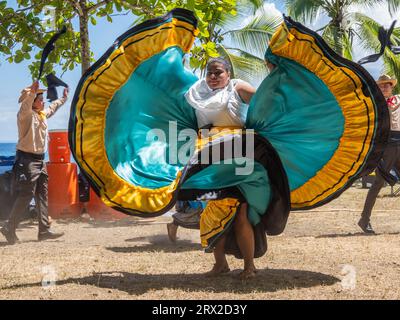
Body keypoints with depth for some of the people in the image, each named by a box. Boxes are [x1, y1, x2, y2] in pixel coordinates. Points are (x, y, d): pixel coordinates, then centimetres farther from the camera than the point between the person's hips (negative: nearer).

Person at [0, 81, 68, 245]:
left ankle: (44, 230, 13)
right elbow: (26, 106, -36)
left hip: (39, 160, 9)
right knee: (25, 196, -10)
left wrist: (64, 98, 48)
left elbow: (53, 107, 35)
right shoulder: (26, 115, -12)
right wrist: (32, 92, -53)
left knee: (42, 196, 9)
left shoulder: (42, 114, 14)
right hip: (27, 160, -9)